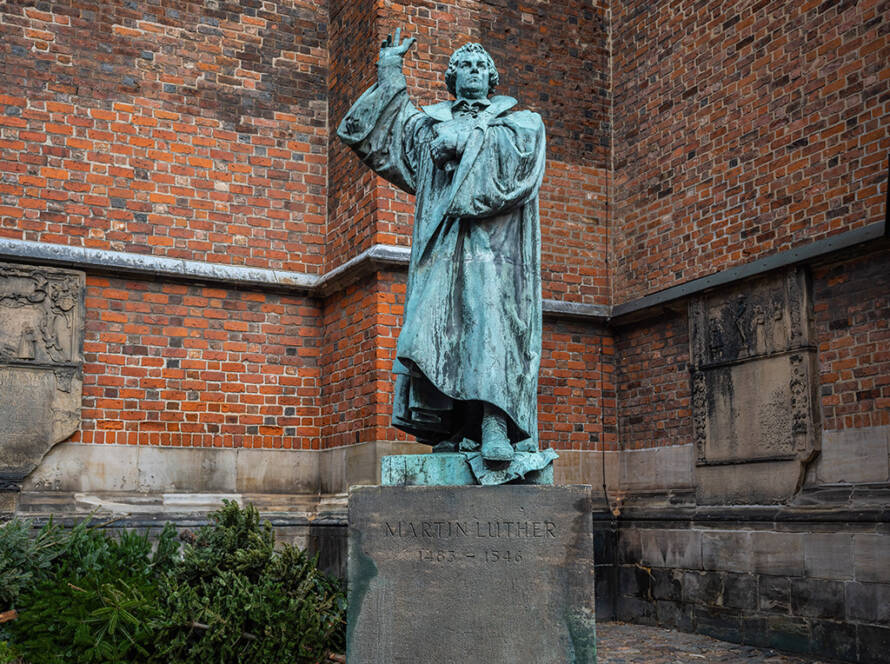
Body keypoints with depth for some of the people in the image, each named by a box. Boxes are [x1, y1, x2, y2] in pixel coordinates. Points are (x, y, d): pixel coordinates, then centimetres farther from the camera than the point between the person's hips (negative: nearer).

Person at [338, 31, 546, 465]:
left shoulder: (521, 122, 20)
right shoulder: (428, 124, 27)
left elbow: (518, 158, -2)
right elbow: (366, 134, 24)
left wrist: (466, 137, 2)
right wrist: (389, 72, 22)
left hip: (494, 249, -2)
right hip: (441, 246, 3)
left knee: (490, 321, -20)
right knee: (440, 327, -11)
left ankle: (496, 426, -27)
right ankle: (454, 430, -12)